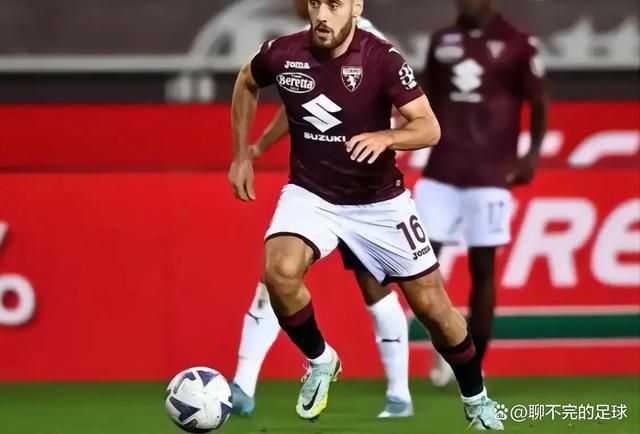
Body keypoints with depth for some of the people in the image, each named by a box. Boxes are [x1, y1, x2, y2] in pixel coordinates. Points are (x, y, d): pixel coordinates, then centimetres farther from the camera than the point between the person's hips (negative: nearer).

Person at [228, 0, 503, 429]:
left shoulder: (382, 59, -20)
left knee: (431, 305, 4)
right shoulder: (282, 54, -13)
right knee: (280, 272, -29)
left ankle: (476, 398, 30)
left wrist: (384, 138, -40)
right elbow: (247, 84, 11)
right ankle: (320, 361, -1)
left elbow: (429, 128, -20)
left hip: (379, 201, -1)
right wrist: (242, 156, 11)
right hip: (310, 193, 1)